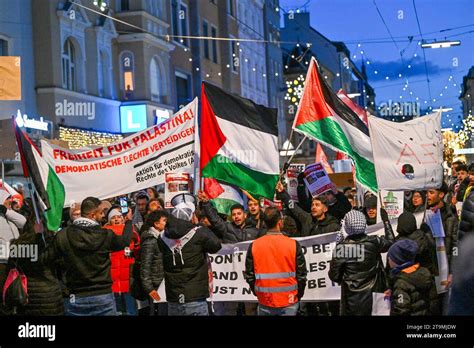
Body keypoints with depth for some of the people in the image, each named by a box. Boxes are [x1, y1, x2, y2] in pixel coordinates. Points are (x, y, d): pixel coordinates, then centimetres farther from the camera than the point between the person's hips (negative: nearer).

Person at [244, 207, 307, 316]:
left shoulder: (254, 246, -6)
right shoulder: (293, 244, -9)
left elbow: (249, 275, 2)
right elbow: (301, 274, -3)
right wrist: (299, 295, 12)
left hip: (264, 303, 2)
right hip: (289, 303, -1)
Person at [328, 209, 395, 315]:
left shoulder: (340, 246, -13)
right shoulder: (373, 243, -13)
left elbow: (334, 275, -7)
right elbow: (390, 241, 8)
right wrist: (385, 220, 17)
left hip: (349, 296, 0)